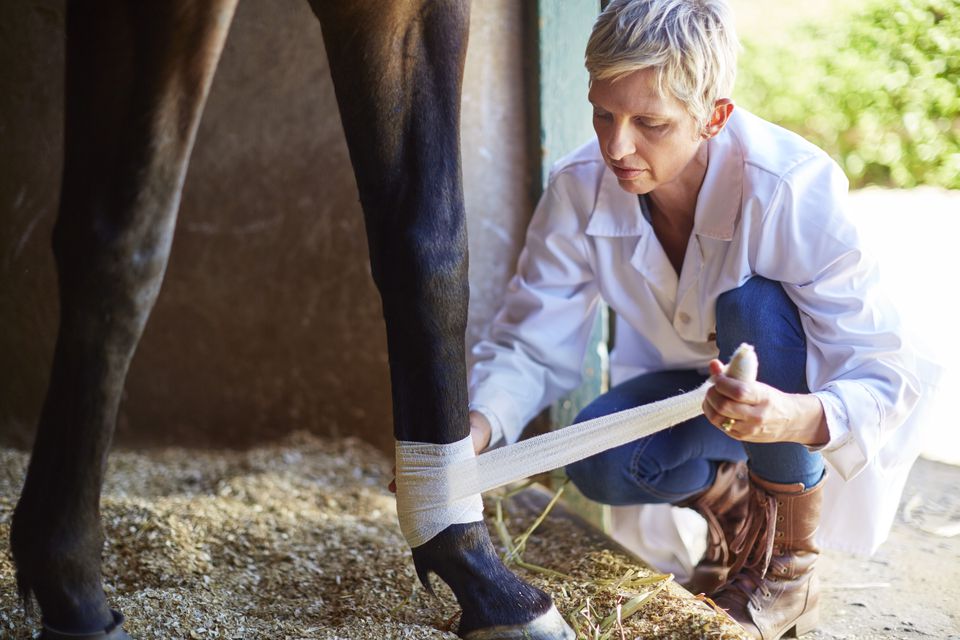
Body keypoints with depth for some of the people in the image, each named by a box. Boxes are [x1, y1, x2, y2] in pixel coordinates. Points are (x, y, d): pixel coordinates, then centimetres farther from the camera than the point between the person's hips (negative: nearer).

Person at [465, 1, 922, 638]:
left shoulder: (793, 191, -33)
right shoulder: (579, 190, -20)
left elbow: (886, 379, -34)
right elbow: (529, 344, -14)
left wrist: (797, 417, -56)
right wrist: (474, 430, -35)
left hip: (816, 404, -3)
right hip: (696, 390, 3)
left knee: (752, 304, -35)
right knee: (599, 462, -27)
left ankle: (791, 567, -16)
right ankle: (734, 511, 9)